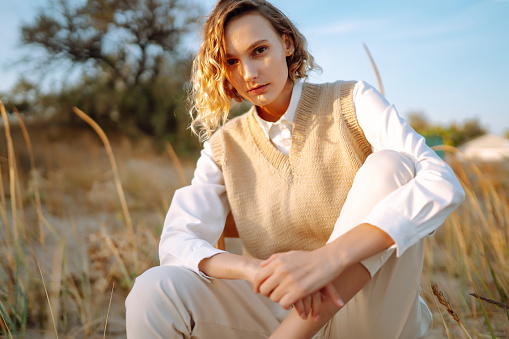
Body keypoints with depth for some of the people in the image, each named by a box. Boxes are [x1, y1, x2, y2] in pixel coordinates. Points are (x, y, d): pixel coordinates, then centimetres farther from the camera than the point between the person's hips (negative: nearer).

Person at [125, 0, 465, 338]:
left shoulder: (351, 101, -4)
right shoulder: (225, 146, 4)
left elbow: (443, 185, -19)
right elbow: (176, 243, -6)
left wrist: (326, 258, -34)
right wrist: (255, 269, -29)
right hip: (286, 311, 1)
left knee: (389, 164, -25)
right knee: (154, 292, -23)